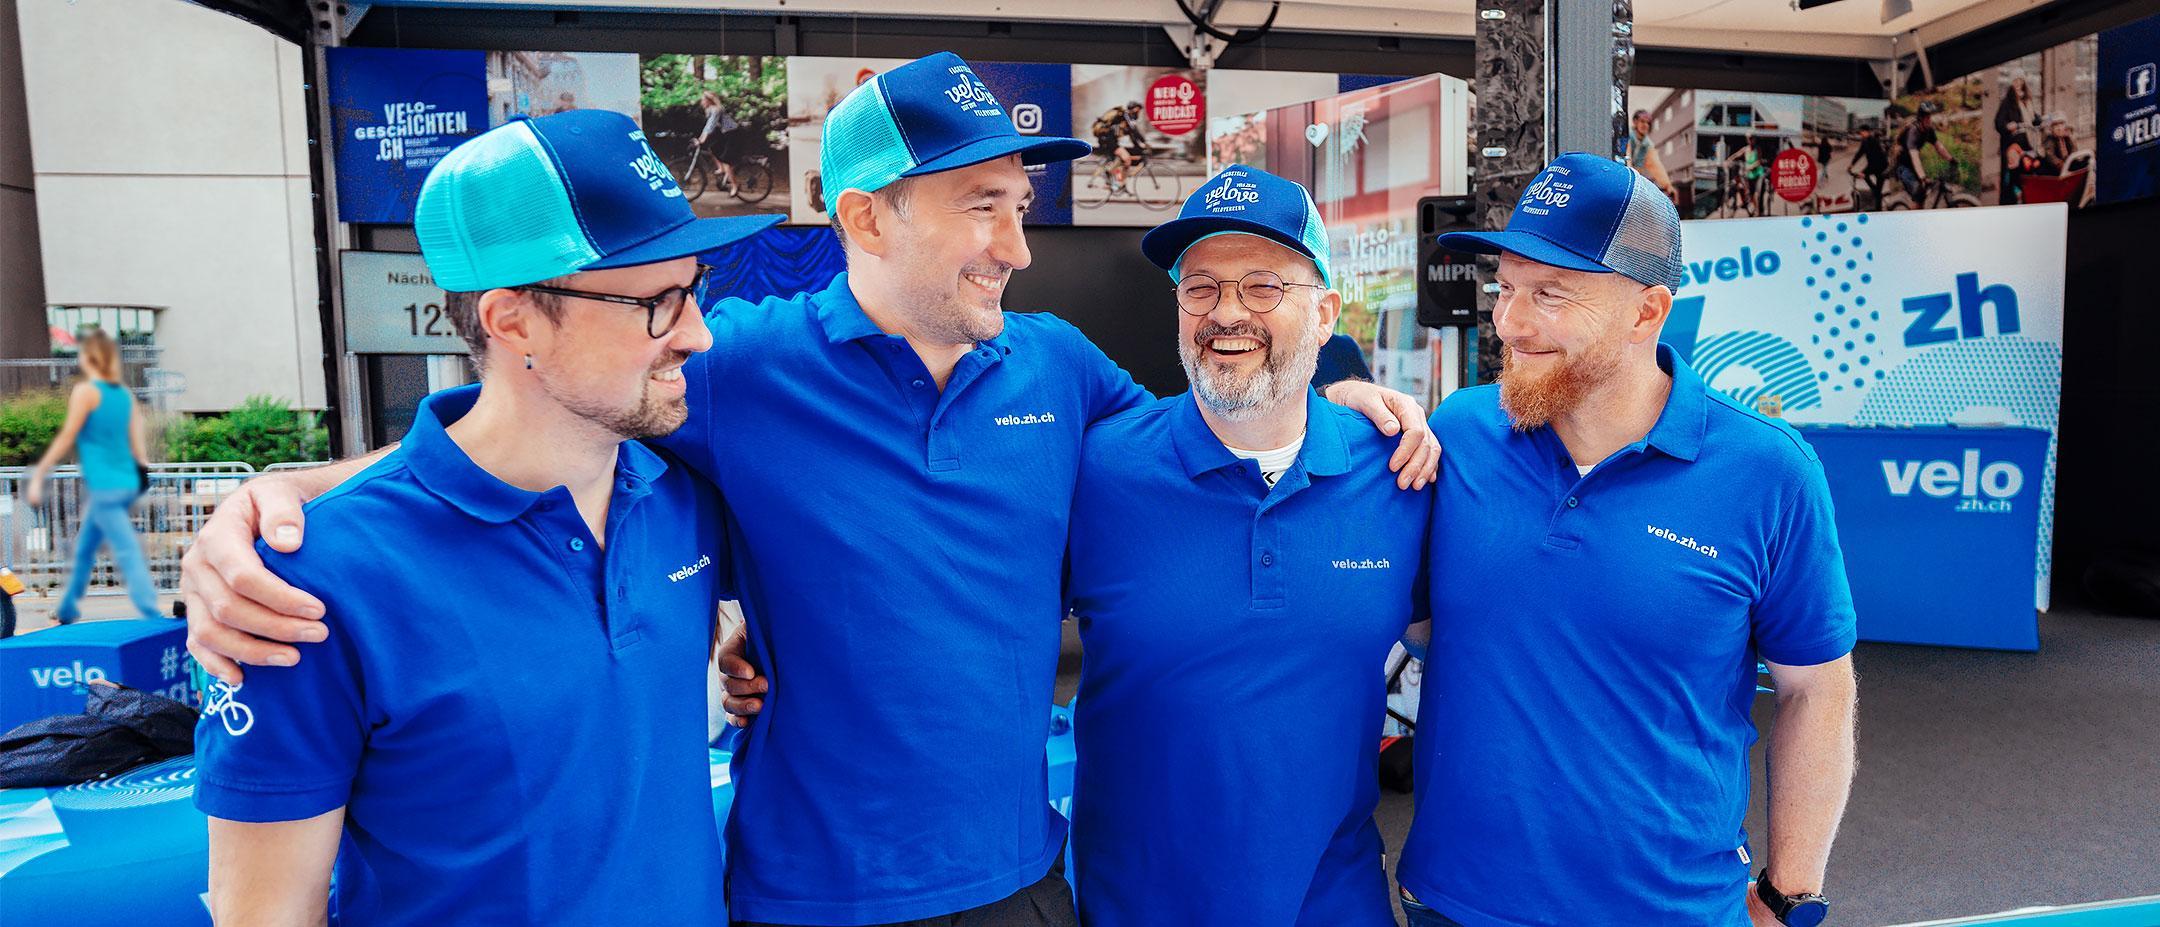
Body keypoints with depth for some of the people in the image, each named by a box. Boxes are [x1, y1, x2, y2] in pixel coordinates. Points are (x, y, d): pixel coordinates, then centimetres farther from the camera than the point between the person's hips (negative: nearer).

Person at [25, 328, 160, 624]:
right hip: (127, 484, 7)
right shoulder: (125, 394, 10)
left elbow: (65, 439, -8)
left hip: (103, 486, -7)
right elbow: (137, 447, 9)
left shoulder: (85, 391, -7)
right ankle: (67, 608, 36)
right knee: (85, 547, 22)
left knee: (127, 553, -10)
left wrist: (38, 476, -3)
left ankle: (152, 618, -14)